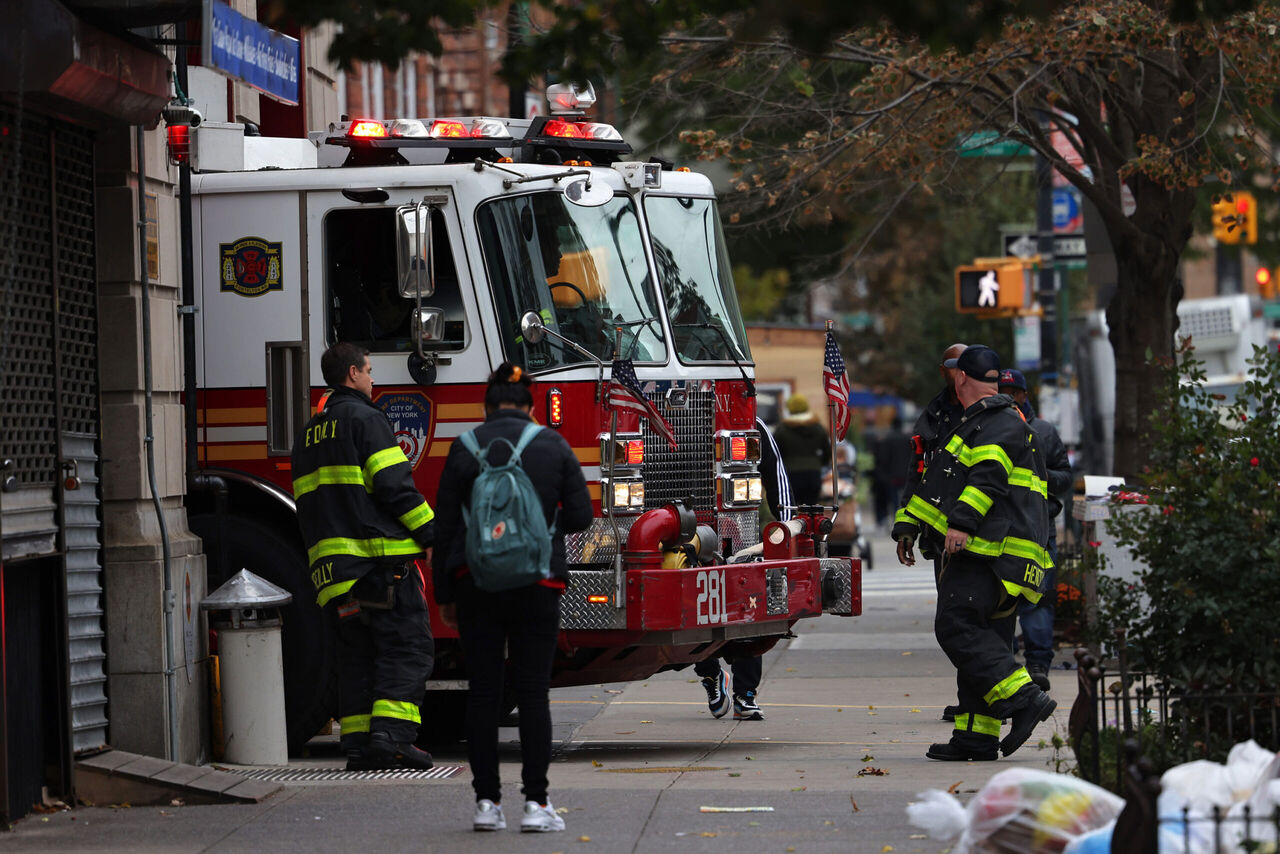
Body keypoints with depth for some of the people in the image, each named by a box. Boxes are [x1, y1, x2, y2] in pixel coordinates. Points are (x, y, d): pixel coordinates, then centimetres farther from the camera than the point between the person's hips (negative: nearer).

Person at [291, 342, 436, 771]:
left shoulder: (309, 433, 19)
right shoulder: (364, 419, -6)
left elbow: (310, 507, 23)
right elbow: (394, 487, -15)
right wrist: (430, 535, -10)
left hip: (334, 560, 8)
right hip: (382, 556, -8)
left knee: (356, 653, 9)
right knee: (407, 646, -6)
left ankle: (358, 744, 4)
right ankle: (392, 734, -18)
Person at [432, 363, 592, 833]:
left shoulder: (465, 450, 2)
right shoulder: (553, 446, 2)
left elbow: (445, 527, 2)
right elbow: (580, 515, 1)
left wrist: (444, 595, 8)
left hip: (477, 583, 0)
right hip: (538, 583, 0)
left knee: (483, 692, 4)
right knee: (533, 693, 2)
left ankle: (487, 800, 3)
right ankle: (536, 803, -2)